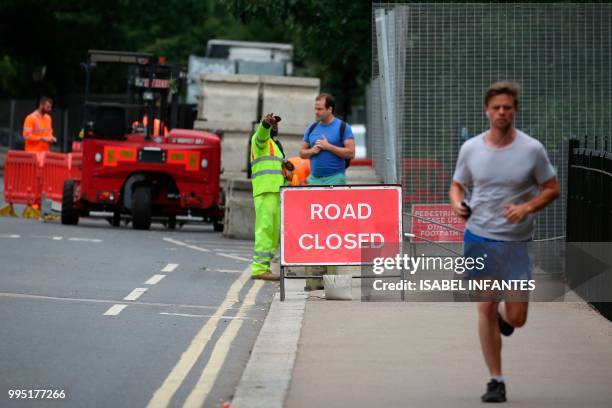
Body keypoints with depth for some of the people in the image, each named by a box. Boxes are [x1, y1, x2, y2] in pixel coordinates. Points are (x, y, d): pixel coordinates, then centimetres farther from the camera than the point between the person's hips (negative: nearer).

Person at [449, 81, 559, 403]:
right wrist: (457, 204, -8)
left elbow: (552, 189, 2)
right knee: (486, 309, -3)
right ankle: (496, 381, 7)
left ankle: (503, 316, 37)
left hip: (517, 241, -1)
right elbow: (457, 185, 14)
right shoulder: (470, 149, 1)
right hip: (479, 237, 1)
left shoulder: (532, 149, -5)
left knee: (516, 318, -1)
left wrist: (527, 207, -15)